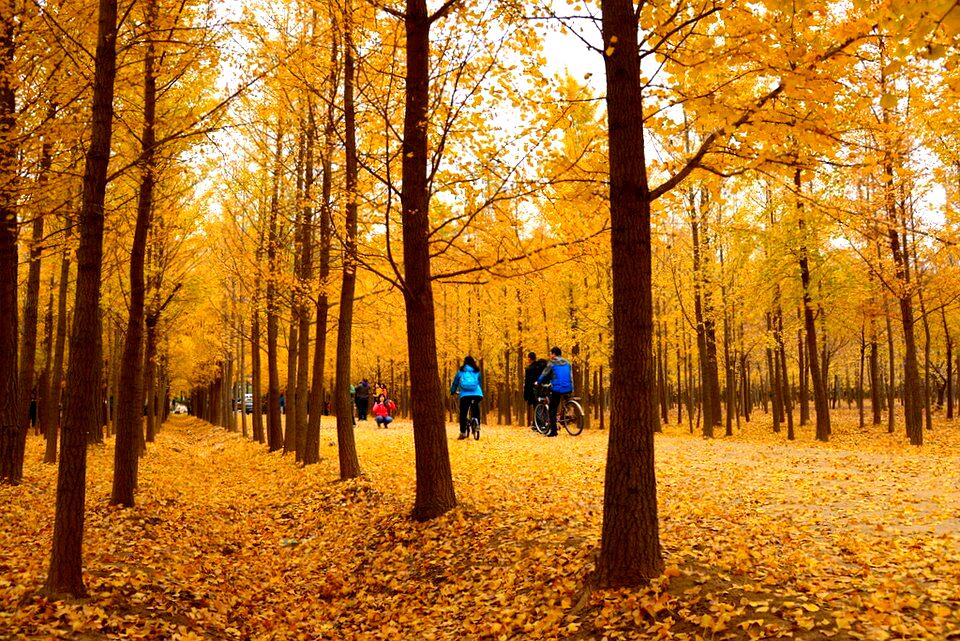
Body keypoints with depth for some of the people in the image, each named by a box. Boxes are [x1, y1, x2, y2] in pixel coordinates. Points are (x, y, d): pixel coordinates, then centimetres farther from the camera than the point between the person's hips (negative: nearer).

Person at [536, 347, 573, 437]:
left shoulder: (552, 363, -2)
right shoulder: (567, 363, 13)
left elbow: (544, 375, 5)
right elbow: (571, 376, 18)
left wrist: (538, 382, 21)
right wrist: (572, 389, 24)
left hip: (557, 389, -5)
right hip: (568, 390, 5)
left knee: (552, 410, 2)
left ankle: (553, 431, -2)